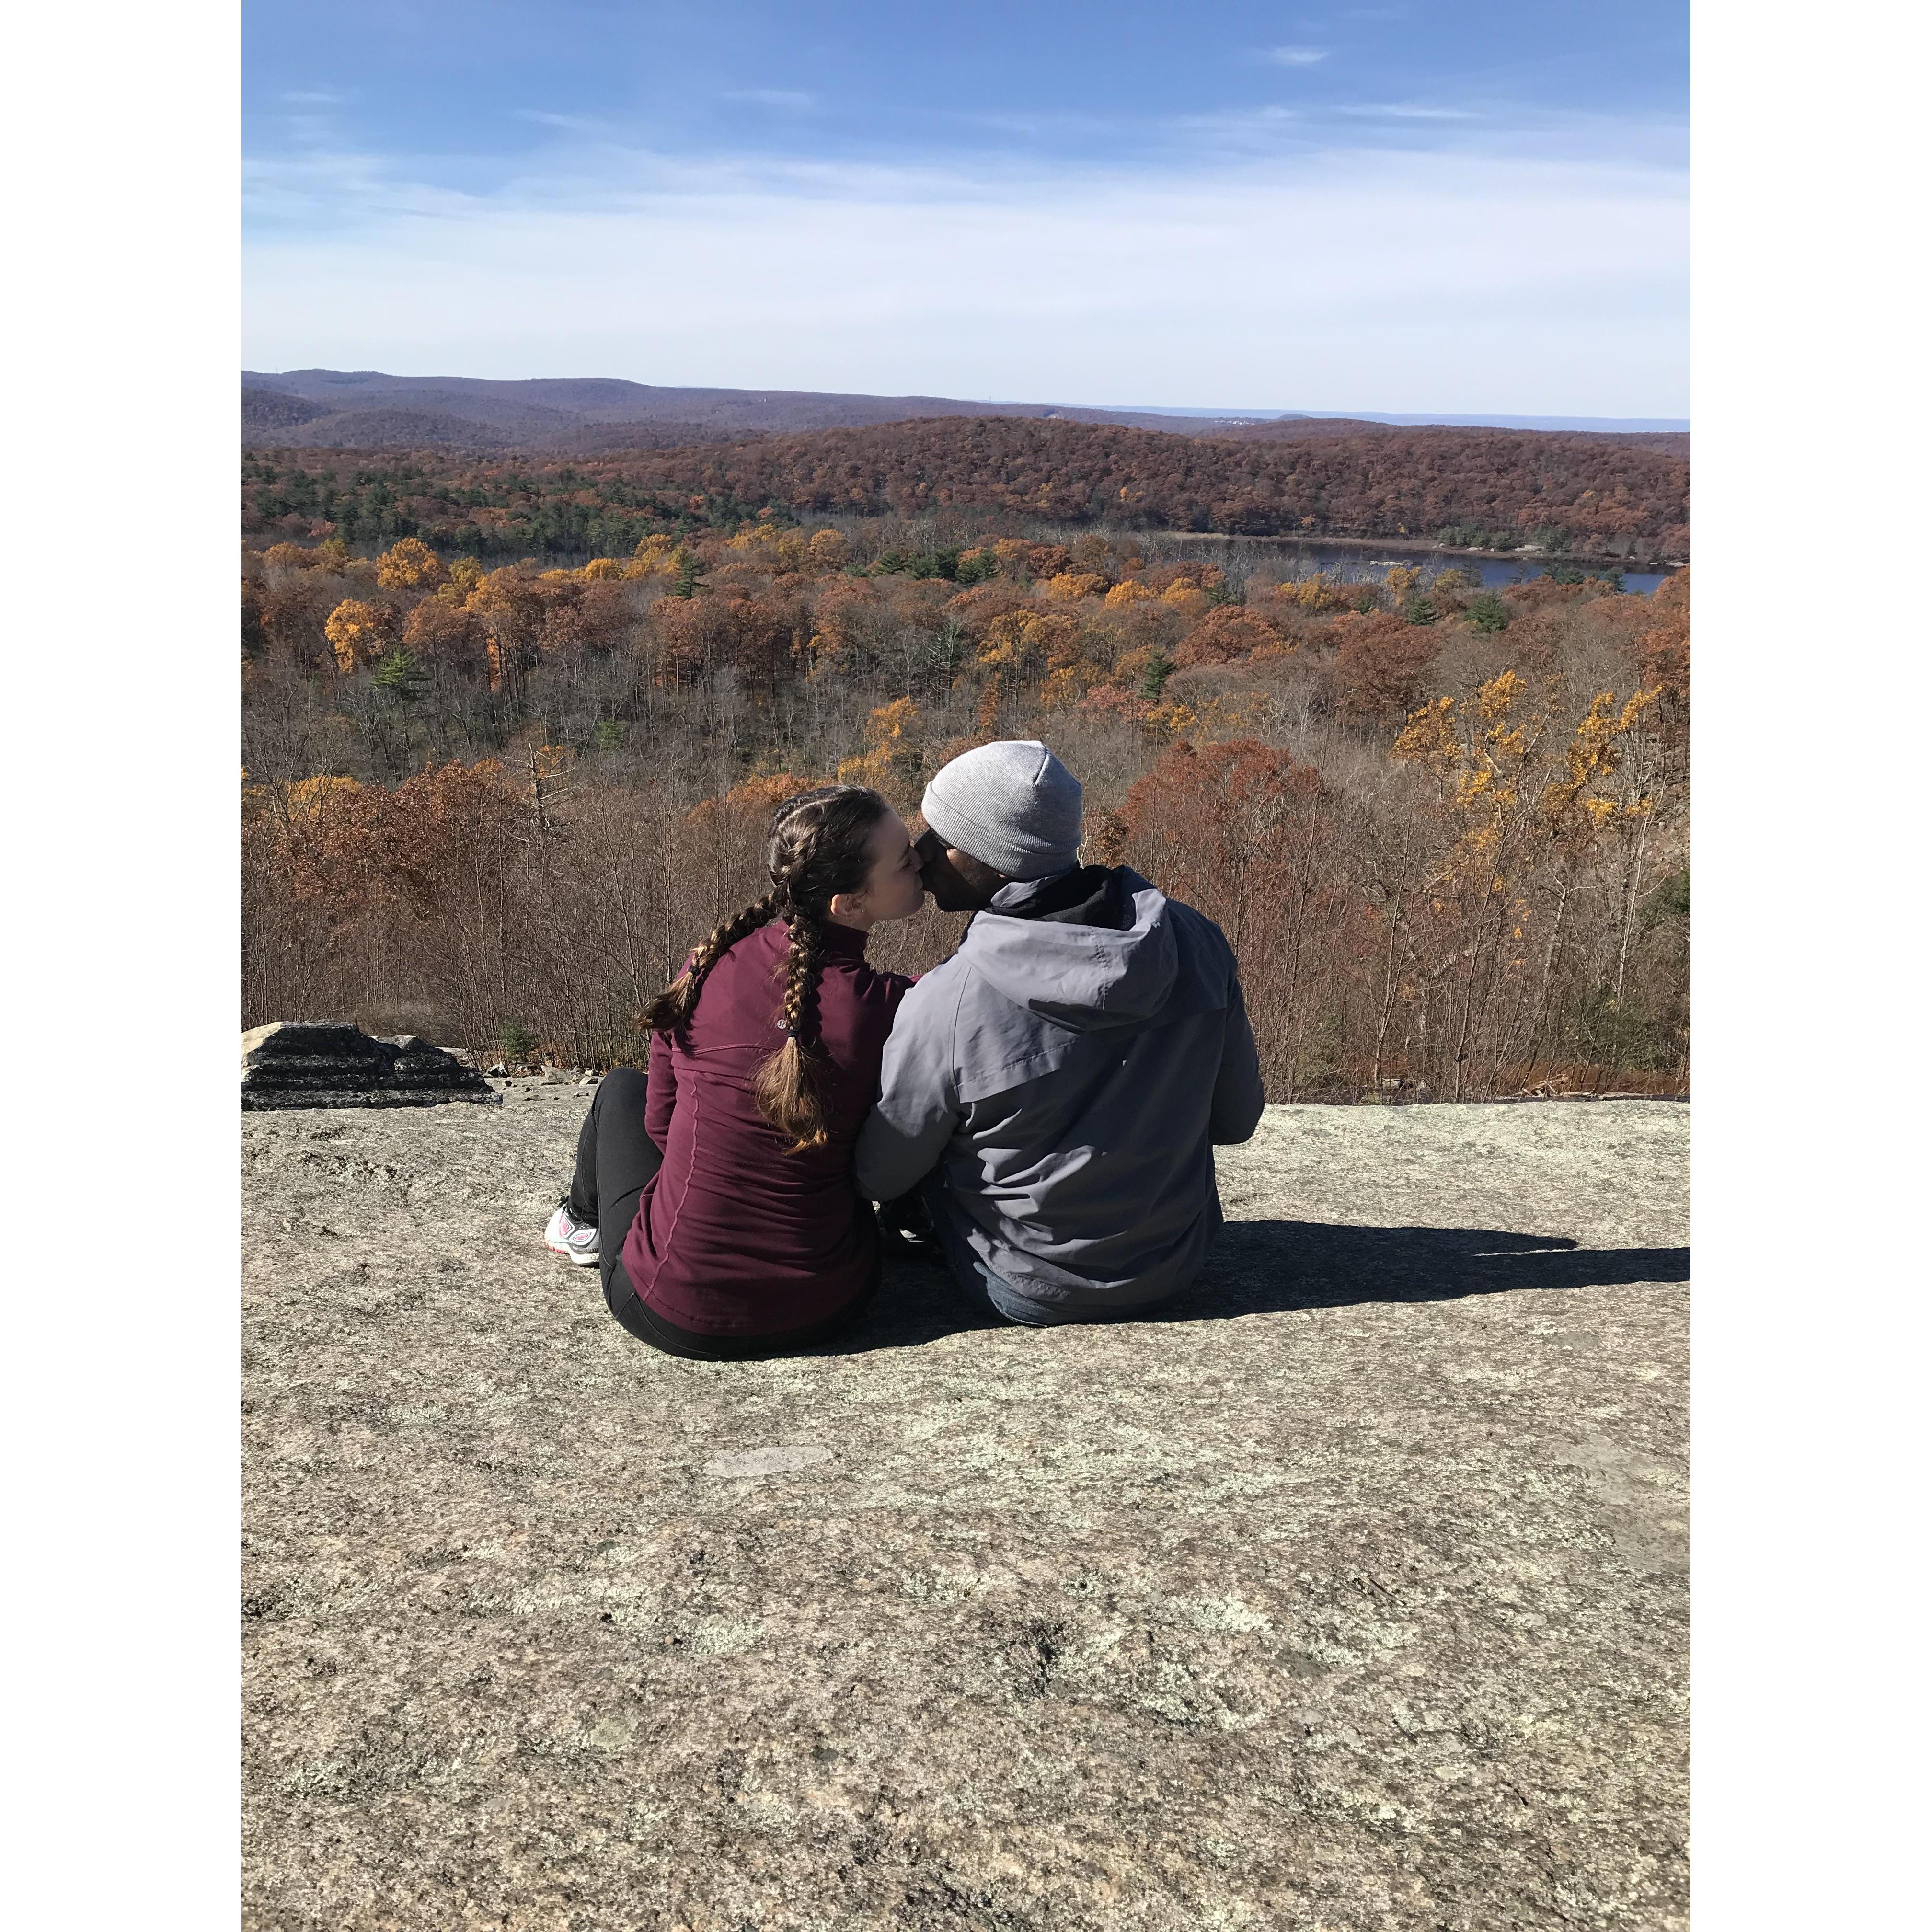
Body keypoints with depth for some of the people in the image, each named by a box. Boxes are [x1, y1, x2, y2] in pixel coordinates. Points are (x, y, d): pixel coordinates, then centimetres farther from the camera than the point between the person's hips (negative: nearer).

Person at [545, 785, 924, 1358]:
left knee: (623, 1087, 27)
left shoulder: (711, 965, -11)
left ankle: (584, 1220, 55)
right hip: (820, 1311, 0)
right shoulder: (887, 1007, -17)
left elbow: (661, 1119, 2)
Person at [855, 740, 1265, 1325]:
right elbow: (1237, 1119, -1)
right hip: (1176, 1266, 4)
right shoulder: (1196, 940, -15)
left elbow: (880, 1178, -11)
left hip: (1030, 1293, -4)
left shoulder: (946, 1004, -28)